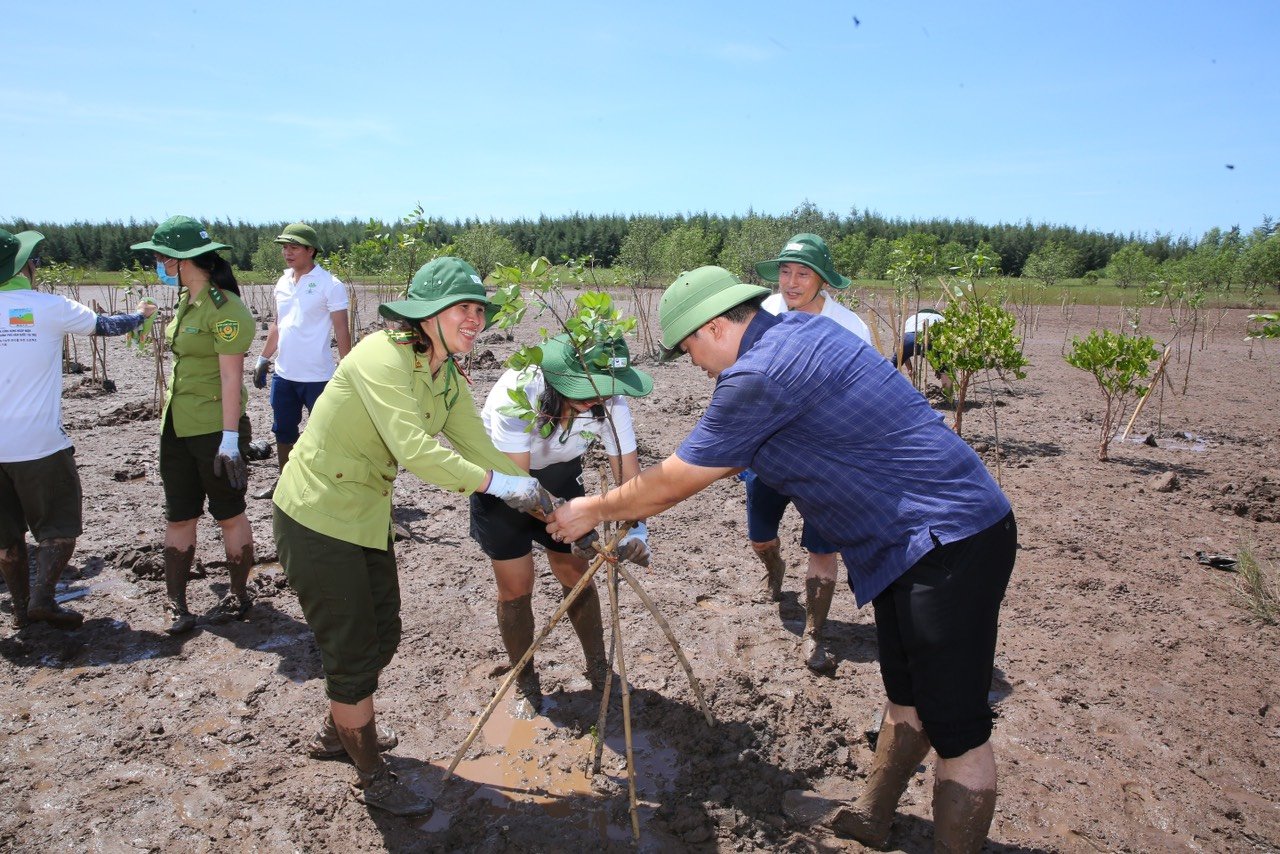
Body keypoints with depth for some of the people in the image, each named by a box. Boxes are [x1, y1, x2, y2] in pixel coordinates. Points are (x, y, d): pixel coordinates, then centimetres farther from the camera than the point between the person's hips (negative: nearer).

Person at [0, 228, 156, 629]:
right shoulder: (49, 307, -8)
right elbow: (105, 325, 7)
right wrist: (139, 315, 26)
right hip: (39, 444, -4)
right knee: (59, 527, 10)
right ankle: (43, 598, -1)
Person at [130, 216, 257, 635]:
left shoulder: (224, 308, -17)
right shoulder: (186, 301, 10)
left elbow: (232, 376, -21)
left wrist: (230, 438, -23)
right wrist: (169, 415, 21)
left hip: (214, 428, -9)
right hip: (177, 425, 9)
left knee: (229, 514, 6)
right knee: (178, 516, 12)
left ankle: (239, 597, 22)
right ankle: (175, 603, 22)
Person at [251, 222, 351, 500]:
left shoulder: (329, 285, -11)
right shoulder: (282, 282, 8)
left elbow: (341, 331, -12)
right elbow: (277, 325, 18)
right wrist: (263, 360, 16)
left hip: (317, 377, -7)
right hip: (283, 374, 7)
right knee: (283, 431, 19)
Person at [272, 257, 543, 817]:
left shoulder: (448, 378, 1)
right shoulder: (383, 357, -26)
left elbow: (480, 450, 0)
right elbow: (414, 450, -37)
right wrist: (500, 484, -31)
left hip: (366, 514, 9)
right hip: (317, 516, -8)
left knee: (381, 635, 20)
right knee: (352, 650, 4)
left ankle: (338, 731, 47)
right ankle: (372, 779, 25)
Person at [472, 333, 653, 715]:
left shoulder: (609, 399, -27)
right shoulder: (517, 392, -38)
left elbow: (628, 472, -22)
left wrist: (636, 530, -37)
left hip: (559, 472, 3)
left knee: (576, 573, 4)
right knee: (516, 587, 1)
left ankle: (599, 669, 25)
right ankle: (525, 682, 22)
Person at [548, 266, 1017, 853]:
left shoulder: (759, 374, -21)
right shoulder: (796, 330, 10)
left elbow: (671, 485, -11)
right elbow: (730, 456, 20)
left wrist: (592, 511, 6)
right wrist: (632, 509, 21)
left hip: (949, 544, -11)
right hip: (914, 543, 11)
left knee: (956, 728, 2)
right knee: (906, 697, 23)